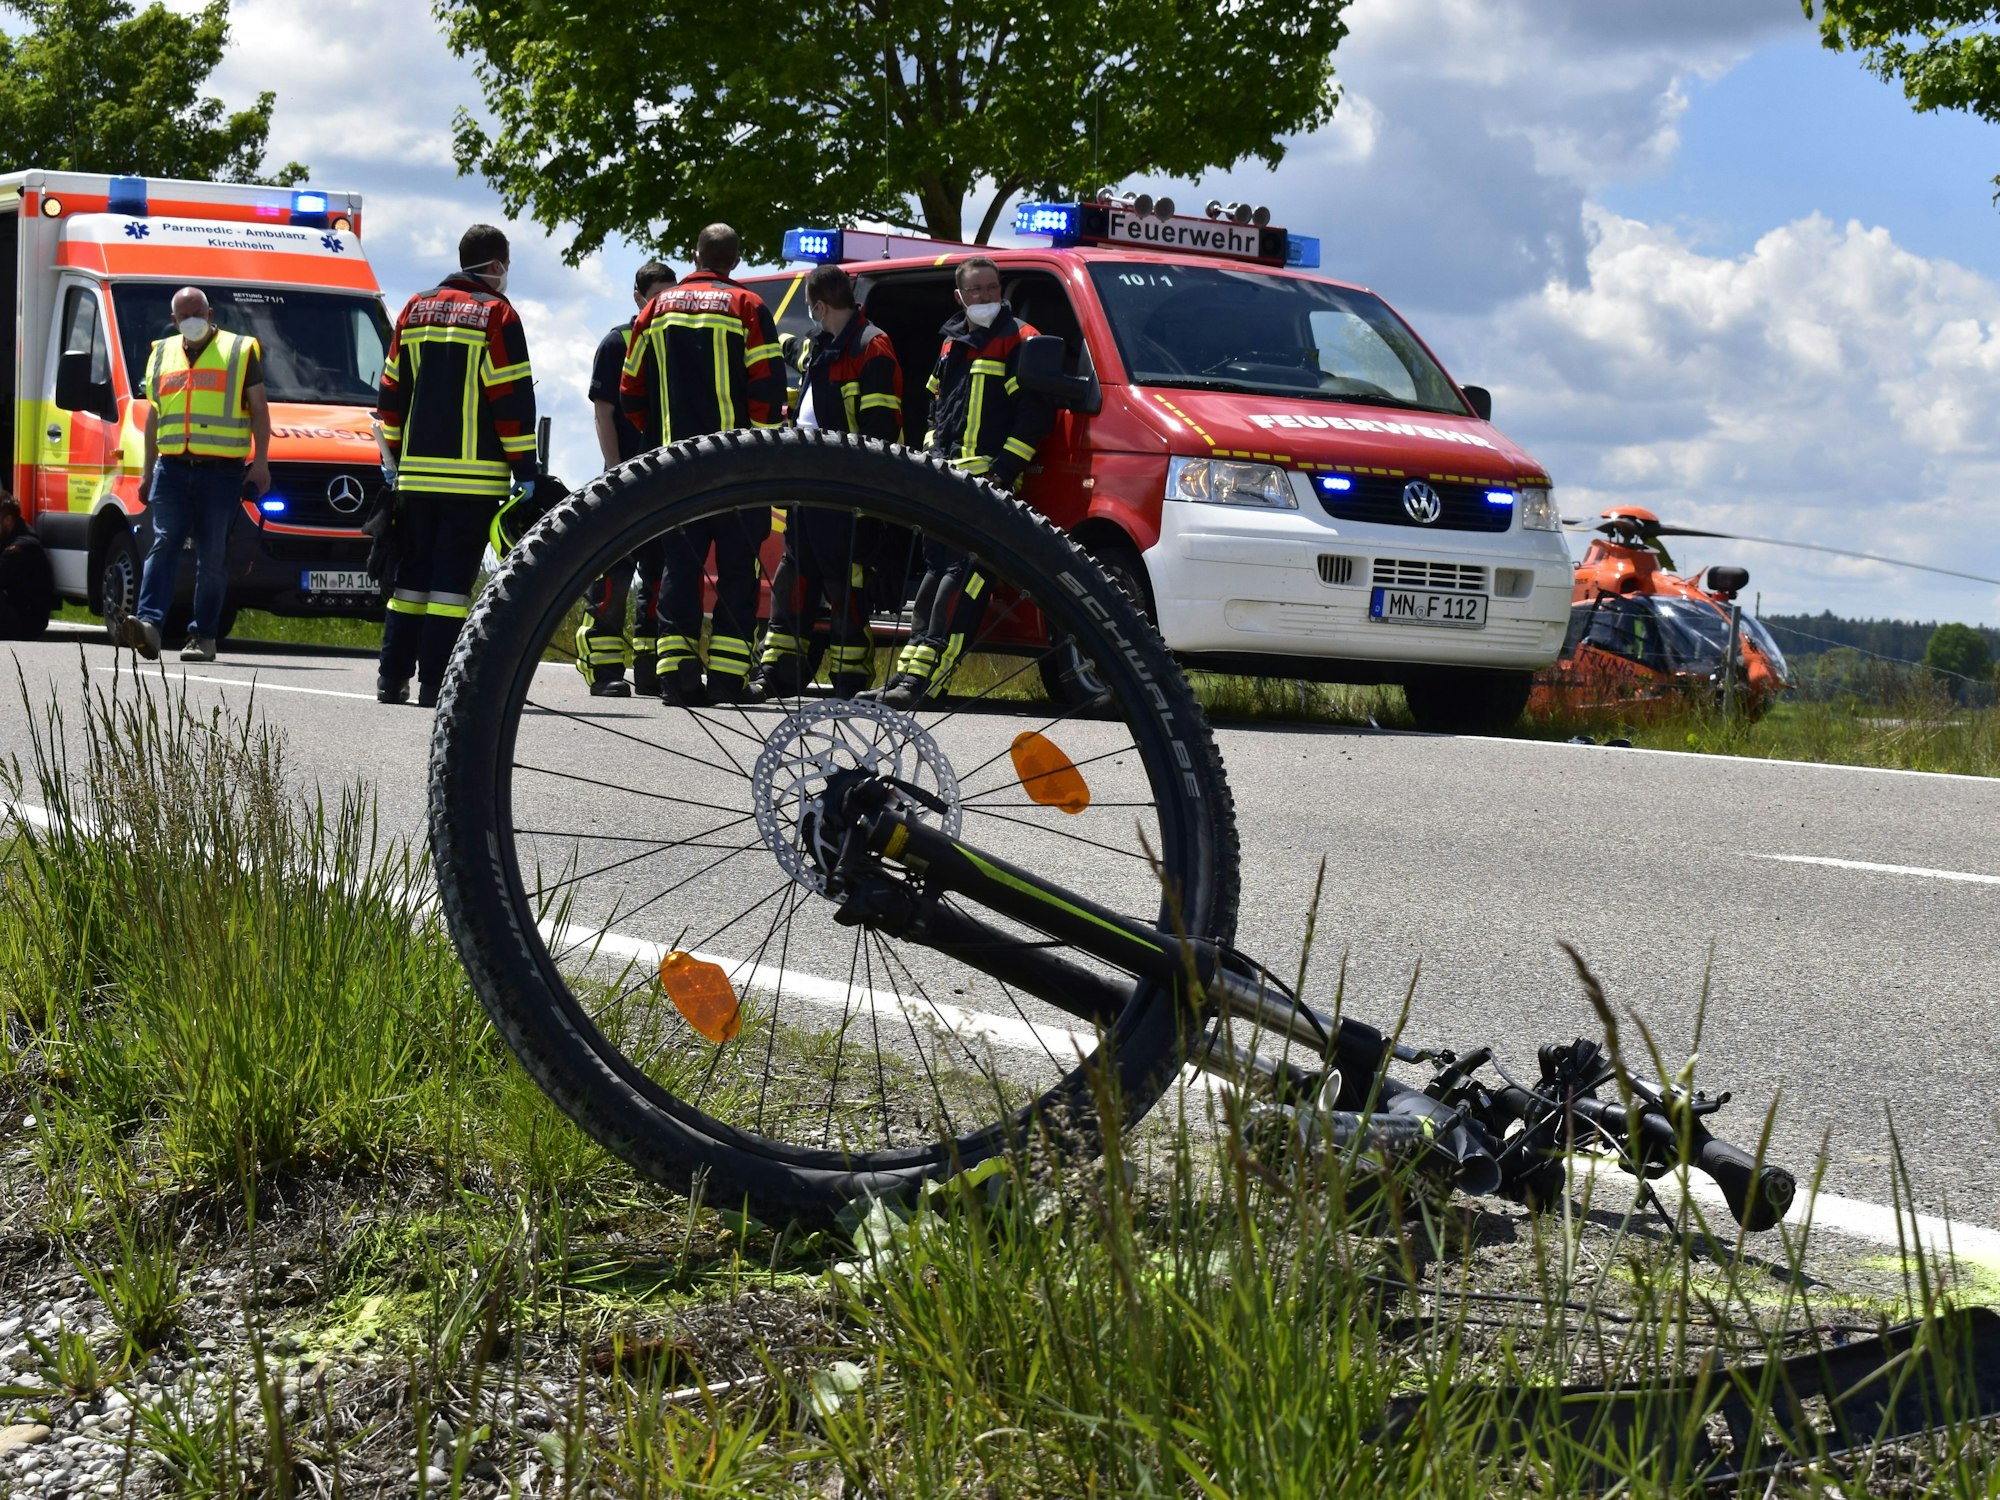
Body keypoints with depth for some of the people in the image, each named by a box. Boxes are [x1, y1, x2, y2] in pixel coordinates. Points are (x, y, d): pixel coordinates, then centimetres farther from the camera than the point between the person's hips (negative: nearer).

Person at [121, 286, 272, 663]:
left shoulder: (241, 350, 8)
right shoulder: (162, 354, 19)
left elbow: (259, 409, 5)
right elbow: (154, 415, 22)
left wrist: (260, 461, -4)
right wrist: (147, 470, 18)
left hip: (222, 470, -3)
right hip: (172, 466, 3)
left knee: (213, 556, -1)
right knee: (164, 544, -9)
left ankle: (204, 637, 2)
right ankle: (149, 621, -20)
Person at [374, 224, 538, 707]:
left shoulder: (416, 309, 14)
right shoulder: (496, 314, -3)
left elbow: (392, 392, 16)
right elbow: (513, 400, -8)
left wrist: (395, 459, 22)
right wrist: (524, 469, -5)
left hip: (417, 472, 5)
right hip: (474, 477, -5)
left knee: (411, 572, 12)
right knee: (453, 575, -5)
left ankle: (392, 677, 10)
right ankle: (434, 683, -8)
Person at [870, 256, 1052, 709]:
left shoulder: (1020, 342, -4)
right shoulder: (952, 344, 19)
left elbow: (1036, 412, -11)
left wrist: (1004, 469, -17)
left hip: (989, 477, -8)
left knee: (965, 568, -15)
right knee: (937, 565, 10)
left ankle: (929, 665, -21)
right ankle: (911, 667, 13)